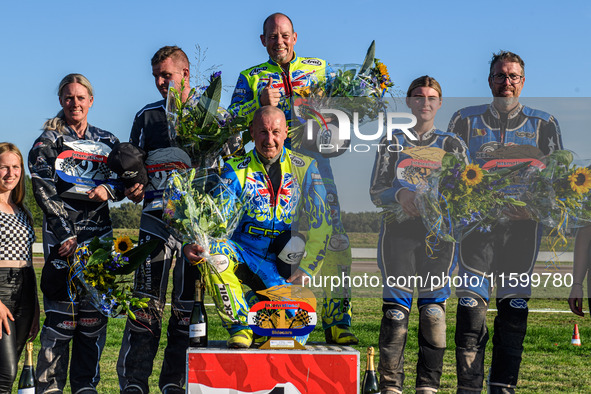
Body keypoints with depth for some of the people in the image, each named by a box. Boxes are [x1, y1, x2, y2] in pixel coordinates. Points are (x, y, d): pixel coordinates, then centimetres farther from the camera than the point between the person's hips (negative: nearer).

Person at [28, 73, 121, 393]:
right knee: (61, 315, -10)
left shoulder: (106, 142, 16)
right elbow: (44, 191, -2)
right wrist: (66, 235, -12)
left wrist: (110, 189, -11)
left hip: (100, 235, 3)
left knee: (95, 315, 2)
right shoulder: (48, 141, 6)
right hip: (62, 234, -3)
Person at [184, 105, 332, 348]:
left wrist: (305, 270, -9)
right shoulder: (236, 170, 2)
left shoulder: (304, 168, 4)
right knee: (213, 252, -35)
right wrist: (192, 244, -29)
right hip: (243, 253, 0)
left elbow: (320, 224, 1)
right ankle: (241, 328, -17)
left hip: (283, 265, 0)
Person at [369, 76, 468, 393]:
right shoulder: (392, 142, 15)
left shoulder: (452, 145, 15)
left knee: (433, 305, -6)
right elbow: (376, 191, 8)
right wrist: (400, 194, -13)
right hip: (398, 229, 0)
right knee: (396, 306, -8)